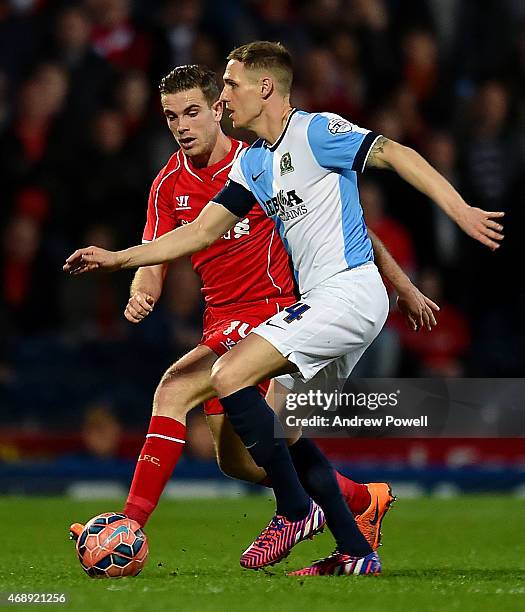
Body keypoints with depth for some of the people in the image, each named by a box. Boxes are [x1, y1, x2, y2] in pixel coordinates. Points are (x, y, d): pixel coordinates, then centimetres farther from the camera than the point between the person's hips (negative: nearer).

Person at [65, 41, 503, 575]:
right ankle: (356, 553, 14)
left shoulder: (315, 131, -8)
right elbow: (201, 232, 18)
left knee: (230, 376, -17)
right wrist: (116, 258, 13)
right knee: (284, 428, 10)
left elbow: (395, 154, -14)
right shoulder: (251, 163, 17)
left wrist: (460, 210, -24)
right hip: (319, 301, 9)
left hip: (348, 291, -9)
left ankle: (295, 511, -7)